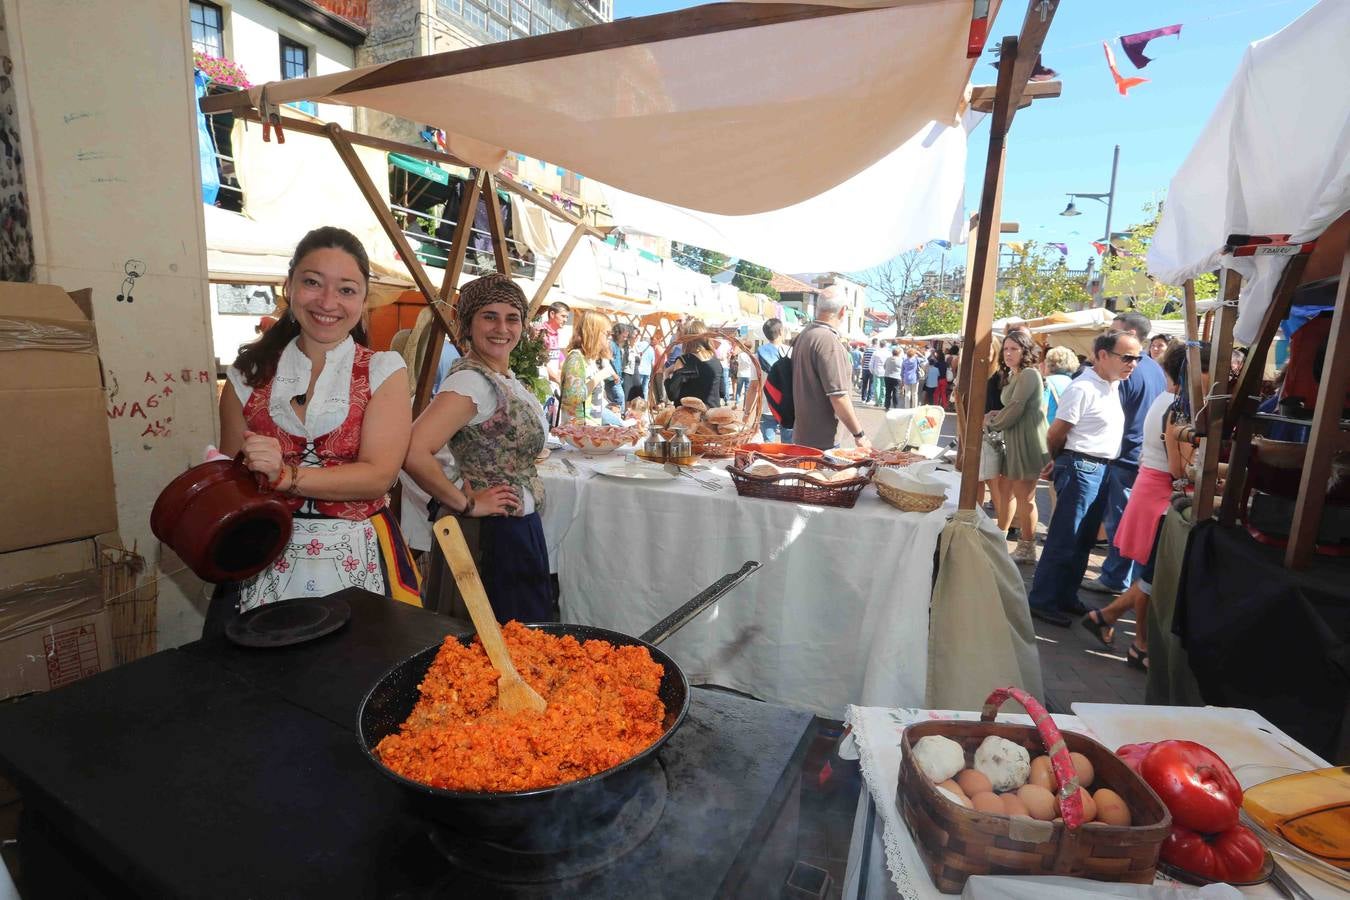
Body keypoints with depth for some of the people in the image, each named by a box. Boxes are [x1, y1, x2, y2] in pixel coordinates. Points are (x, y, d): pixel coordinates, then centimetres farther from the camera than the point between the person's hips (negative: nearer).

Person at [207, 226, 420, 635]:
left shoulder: (384, 372, -2)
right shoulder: (250, 375, 5)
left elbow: (378, 475, -12)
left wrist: (285, 475, -22)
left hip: (357, 560, -2)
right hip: (266, 562, 2)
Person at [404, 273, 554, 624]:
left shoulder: (507, 379, 6)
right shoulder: (471, 380, -21)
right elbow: (414, 453, -32)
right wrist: (466, 504, -21)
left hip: (518, 528, 9)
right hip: (492, 532, -9)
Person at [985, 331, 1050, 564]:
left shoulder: (1029, 374, -13)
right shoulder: (1012, 376, 17)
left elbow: (1015, 408, -17)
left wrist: (992, 422, -2)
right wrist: (997, 415, 0)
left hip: (1028, 440, -9)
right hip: (1013, 440, 9)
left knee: (1024, 497, -2)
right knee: (1007, 491, 15)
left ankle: (1027, 549, 9)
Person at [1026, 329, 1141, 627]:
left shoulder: (1114, 386, 11)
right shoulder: (1082, 388, -17)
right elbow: (1055, 435, -15)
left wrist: (1060, 462, 12)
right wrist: (1061, 461, 5)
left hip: (1102, 469, 9)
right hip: (1081, 468, -9)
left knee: (1084, 540, 16)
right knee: (1063, 539, -4)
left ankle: (1066, 596, 28)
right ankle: (1041, 600, 6)